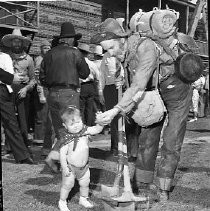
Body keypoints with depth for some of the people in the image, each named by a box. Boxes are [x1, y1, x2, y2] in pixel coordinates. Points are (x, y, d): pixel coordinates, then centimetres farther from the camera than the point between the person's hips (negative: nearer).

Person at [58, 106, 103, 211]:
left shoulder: (85, 131, -10)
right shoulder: (66, 139, -24)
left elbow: (97, 129, -8)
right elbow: (62, 154, -20)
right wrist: (64, 168, -20)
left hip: (84, 166, 5)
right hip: (71, 167, -5)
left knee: (85, 183, 19)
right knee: (67, 185, 8)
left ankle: (83, 199, 43)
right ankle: (62, 202, 29)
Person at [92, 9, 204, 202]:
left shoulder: (147, 48, -39)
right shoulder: (126, 48, -14)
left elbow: (138, 86, -49)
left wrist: (115, 111, -57)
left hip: (178, 93, -7)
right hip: (155, 93, 7)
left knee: (171, 144, -4)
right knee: (148, 139, 5)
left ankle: (163, 192, 6)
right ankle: (143, 187, 13)